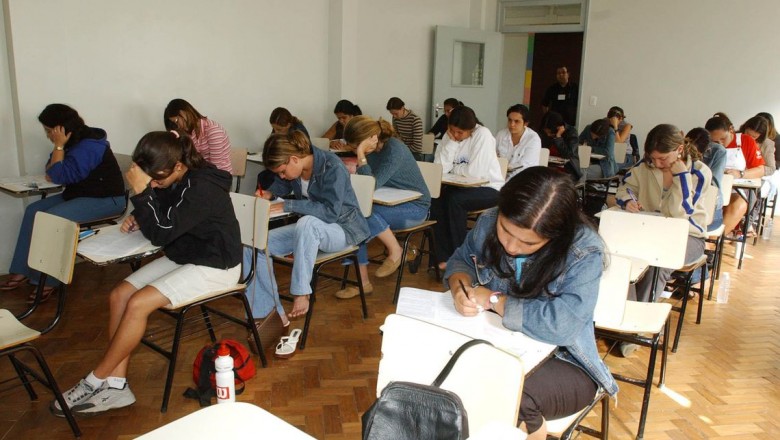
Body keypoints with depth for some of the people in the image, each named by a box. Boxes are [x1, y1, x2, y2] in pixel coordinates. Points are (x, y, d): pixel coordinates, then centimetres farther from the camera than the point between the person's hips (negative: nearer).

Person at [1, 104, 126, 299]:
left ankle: (47, 281, -13)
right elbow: (51, 171, 14)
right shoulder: (75, 142, 9)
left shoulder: (89, 146, -21)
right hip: (80, 195, 11)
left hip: (106, 200, -11)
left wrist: (59, 146, -16)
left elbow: (60, 176, -21)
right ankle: (22, 272, 4)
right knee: (33, 210, 3)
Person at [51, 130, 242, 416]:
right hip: (181, 257, 9)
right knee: (119, 295, -6)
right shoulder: (172, 179, -2)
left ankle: (95, 381, -1)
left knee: (138, 303, -20)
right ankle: (116, 386, -4)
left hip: (215, 266, -9)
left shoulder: (201, 187, -26)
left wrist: (141, 193, -29)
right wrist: (138, 220, -4)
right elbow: (163, 223, 16)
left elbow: (160, 234, -26)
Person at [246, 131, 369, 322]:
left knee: (307, 223, -41)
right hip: (310, 228, 7)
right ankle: (264, 310, -7)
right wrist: (270, 192, -4)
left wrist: (288, 206, -30)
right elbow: (283, 185, 19)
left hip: (343, 228, -7)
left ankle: (302, 293, -30)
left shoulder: (332, 167, -24)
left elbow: (330, 212, -30)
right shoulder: (294, 168, -4)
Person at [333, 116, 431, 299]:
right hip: (392, 204, 8)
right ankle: (362, 282, -11)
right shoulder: (373, 150, 0)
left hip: (414, 207, -8)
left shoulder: (394, 149, -23)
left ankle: (395, 251, -6)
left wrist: (361, 155, -30)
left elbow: (373, 184, -29)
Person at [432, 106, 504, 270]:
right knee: (436, 199, -20)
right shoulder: (449, 136, -2)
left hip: (489, 188, -6)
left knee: (455, 200, -30)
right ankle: (444, 257, -14)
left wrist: (453, 168, -11)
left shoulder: (482, 135, -19)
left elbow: (475, 171, -28)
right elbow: (439, 168, -12)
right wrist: (451, 143, -19)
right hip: (464, 188, 6)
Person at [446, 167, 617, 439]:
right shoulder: (489, 223, -9)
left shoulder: (584, 252, -23)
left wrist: (493, 299, -25)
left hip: (561, 362, -4)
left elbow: (563, 324, -35)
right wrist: (460, 285, -15)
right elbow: (461, 259, 10)